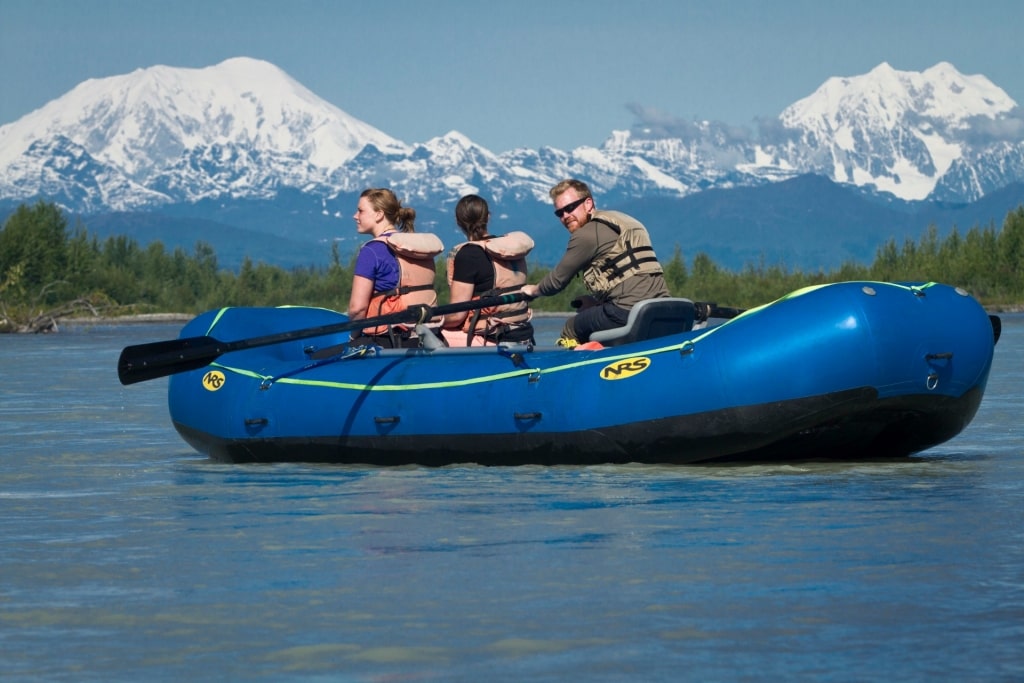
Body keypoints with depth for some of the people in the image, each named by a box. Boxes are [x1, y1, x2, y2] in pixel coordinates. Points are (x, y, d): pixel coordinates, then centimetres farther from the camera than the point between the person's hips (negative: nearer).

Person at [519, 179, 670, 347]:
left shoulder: (587, 233, -3)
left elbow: (557, 281, 4)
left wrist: (533, 290, 23)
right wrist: (595, 301, 24)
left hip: (628, 311, -9)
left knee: (570, 330, 12)